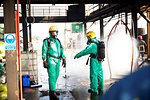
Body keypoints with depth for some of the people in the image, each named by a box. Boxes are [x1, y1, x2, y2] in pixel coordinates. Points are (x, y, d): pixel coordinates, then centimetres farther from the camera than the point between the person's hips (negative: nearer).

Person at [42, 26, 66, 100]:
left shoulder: (58, 41, 16)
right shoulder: (47, 41, -2)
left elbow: (61, 51, 17)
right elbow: (44, 52, -5)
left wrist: (64, 59, 9)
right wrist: (45, 61, -13)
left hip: (57, 61, 6)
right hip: (50, 61, -6)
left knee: (56, 76, 10)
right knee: (52, 76, -12)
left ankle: (51, 91, 23)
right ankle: (53, 92, -10)